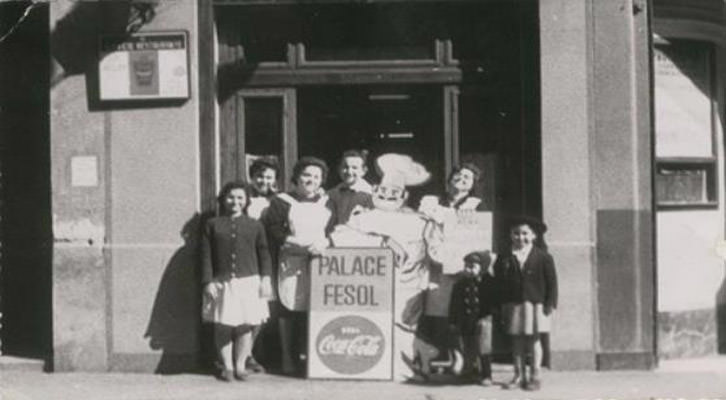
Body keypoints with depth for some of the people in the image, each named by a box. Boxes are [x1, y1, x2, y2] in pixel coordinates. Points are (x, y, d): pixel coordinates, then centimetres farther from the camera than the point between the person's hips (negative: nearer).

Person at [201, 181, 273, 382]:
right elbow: (206, 256, 4)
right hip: (221, 283, 0)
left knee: (245, 326, 1)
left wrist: (266, 279, 0)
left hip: (248, 282, 0)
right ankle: (226, 366, 13)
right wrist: (208, 282, -3)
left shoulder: (255, 225, 8)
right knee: (223, 326, 1)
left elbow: (264, 254, 9)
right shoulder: (212, 224, 6)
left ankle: (240, 365, 13)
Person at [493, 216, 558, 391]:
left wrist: (550, 302, -7)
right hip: (513, 305, 2)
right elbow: (499, 283, 8)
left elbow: (551, 281, -2)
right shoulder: (504, 258, 3)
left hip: (535, 304, -2)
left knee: (533, 340, 3)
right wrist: (502, 304, 2)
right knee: (517, 340, 6)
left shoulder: (542, 257, -3)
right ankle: (519, 375, 14)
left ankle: (534, 376, 10)